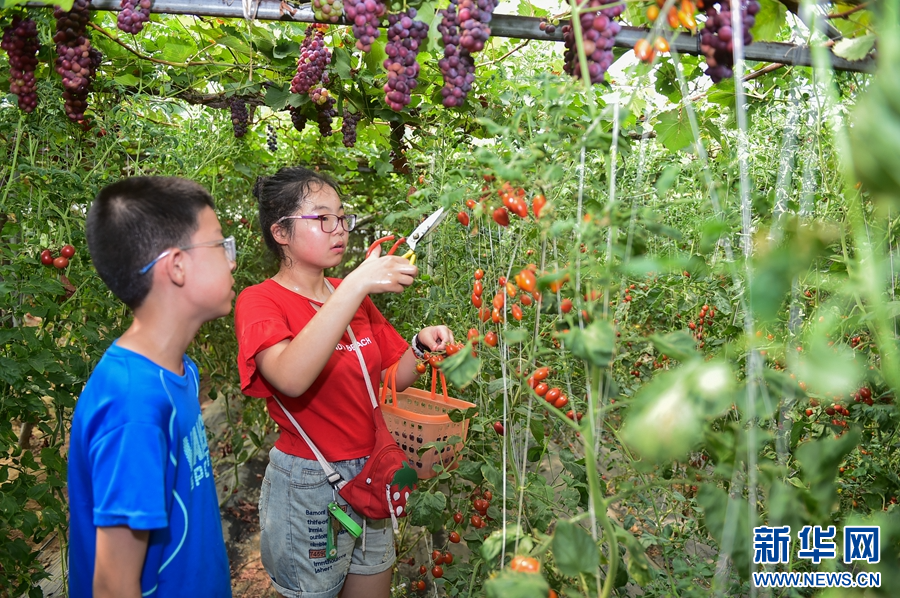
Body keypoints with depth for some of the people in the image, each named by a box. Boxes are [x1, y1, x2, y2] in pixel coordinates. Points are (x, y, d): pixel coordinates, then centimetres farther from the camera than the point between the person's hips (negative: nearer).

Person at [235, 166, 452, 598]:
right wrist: (357, 284, -36)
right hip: (307, 486, -5)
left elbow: (393, 380, 11)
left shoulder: (354, 297, 4)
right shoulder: (260, 301, -14)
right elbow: (291, 378, -35)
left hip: (372, 474, 6)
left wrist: (421, 345, -10)